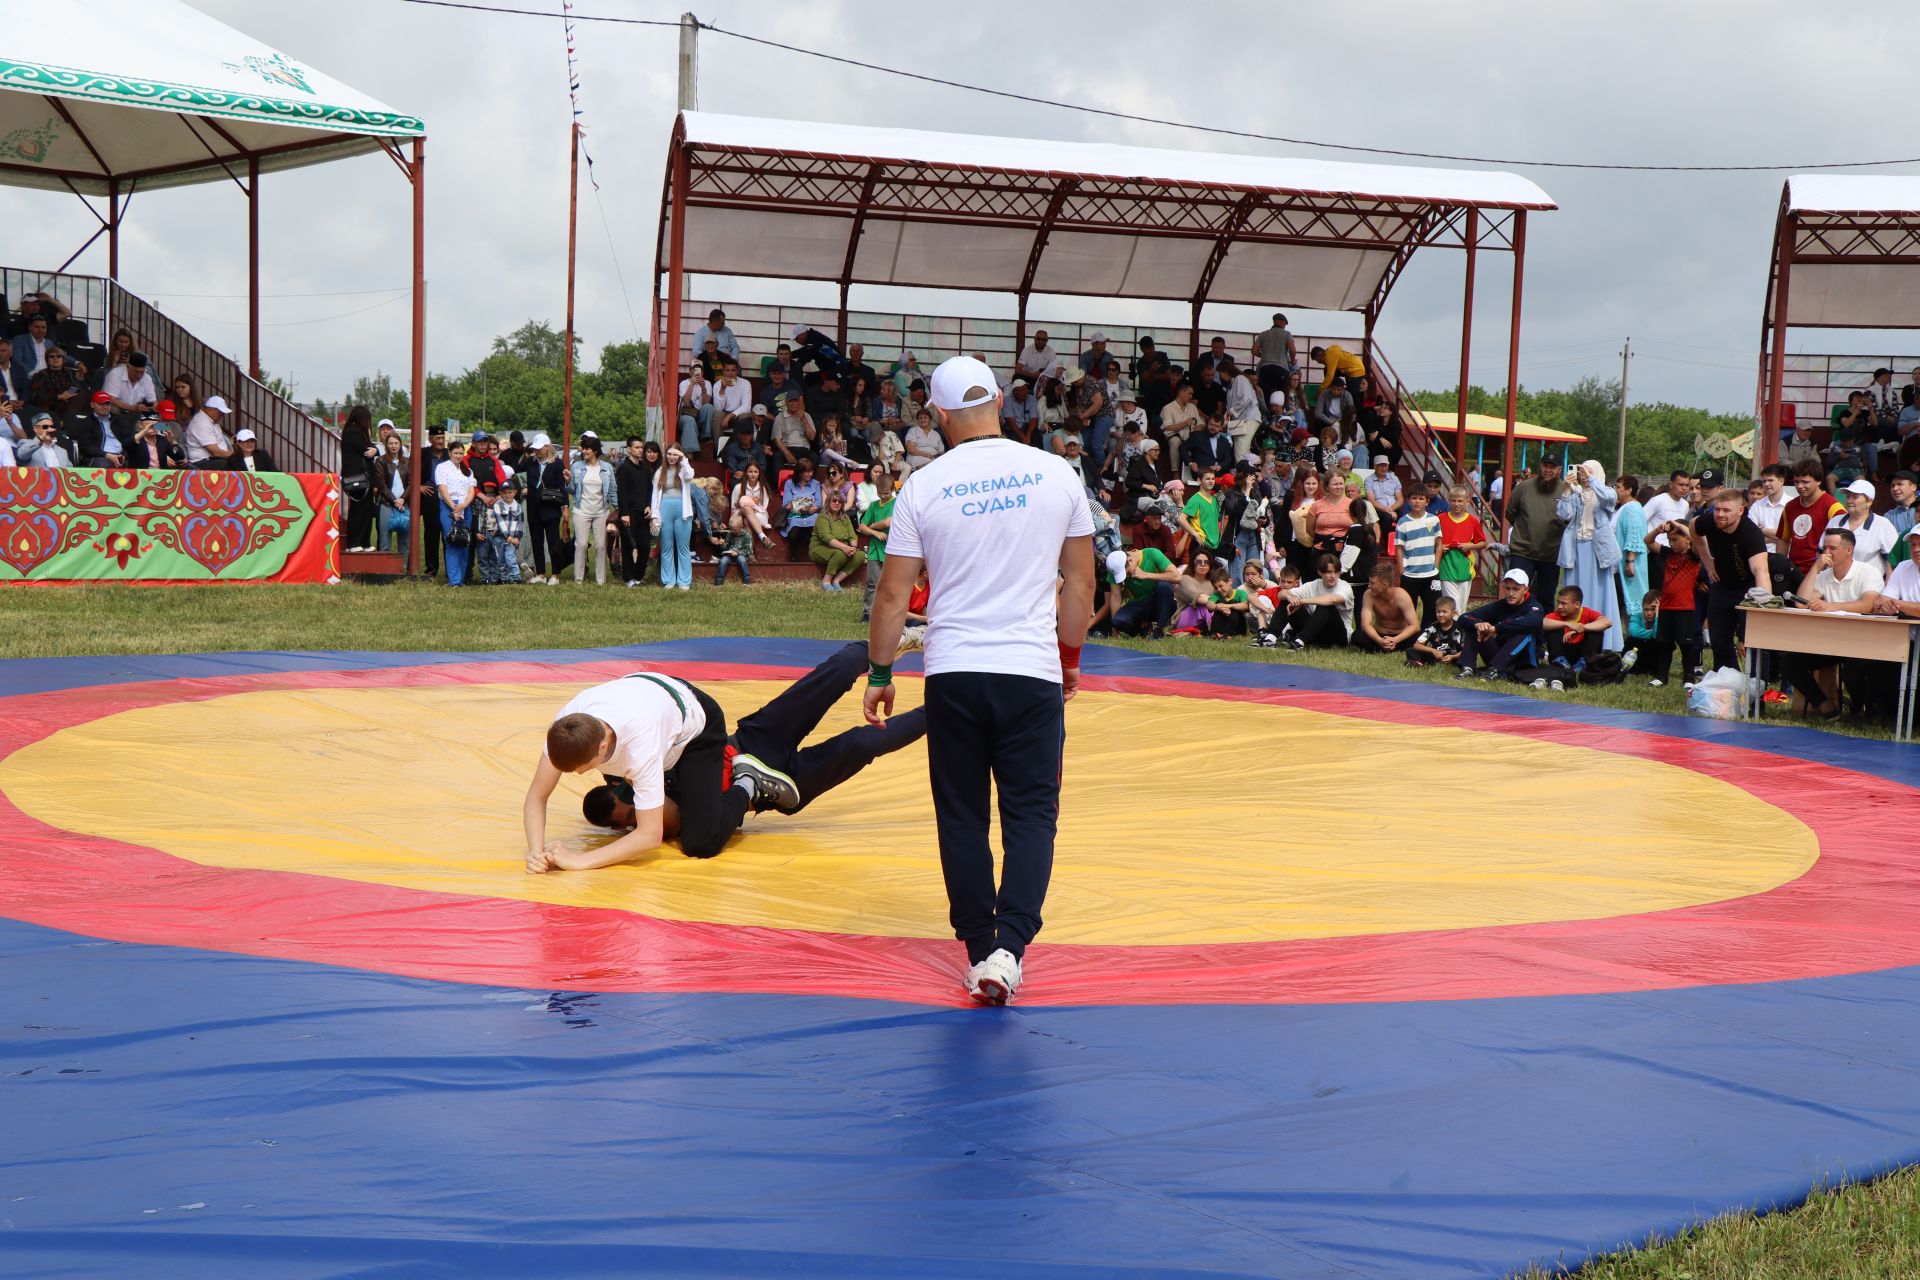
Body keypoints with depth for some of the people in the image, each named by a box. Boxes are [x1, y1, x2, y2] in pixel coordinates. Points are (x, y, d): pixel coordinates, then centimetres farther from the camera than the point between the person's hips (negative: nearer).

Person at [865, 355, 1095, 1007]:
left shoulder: (924, 486, -1)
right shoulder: (1056, 475, 1)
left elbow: (893, 595, 2)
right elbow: (1080, 582, 8)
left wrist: (880, 674, 14)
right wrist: (1070, 657, 22)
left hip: (953, 673, 0)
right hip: (1033, 672, 0)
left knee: (962, 817, 11)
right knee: (1030, 814, 4)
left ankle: (979, 949, 16)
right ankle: (1008, 947, -11)